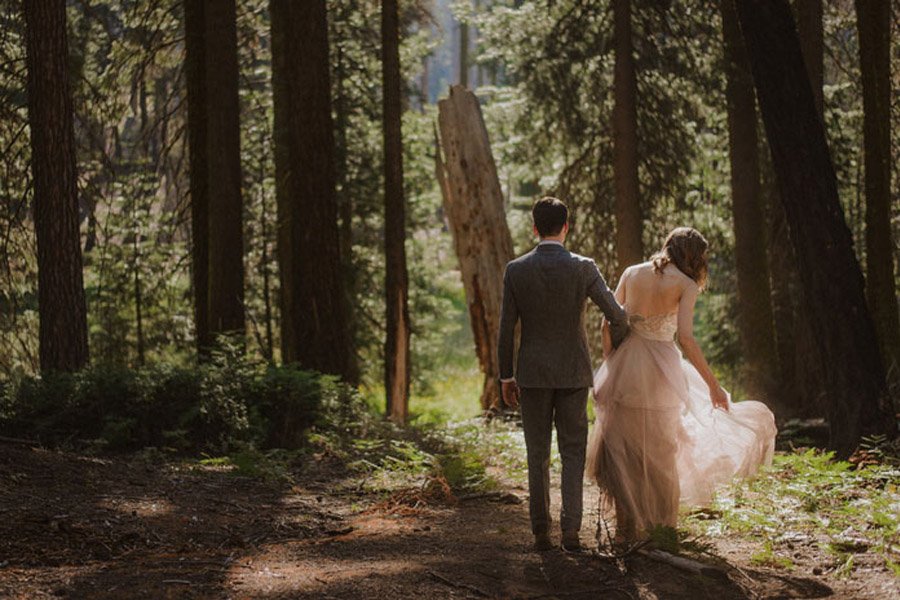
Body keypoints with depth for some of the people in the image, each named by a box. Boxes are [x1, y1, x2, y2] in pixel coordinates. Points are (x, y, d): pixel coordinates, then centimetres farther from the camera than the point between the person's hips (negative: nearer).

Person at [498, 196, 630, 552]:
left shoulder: (516, 271, -5)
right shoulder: (583, 269, -7)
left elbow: (506, 329, -2)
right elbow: (617, 316, -7)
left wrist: (506, 377, 7)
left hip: (532, 374, 1)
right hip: (574, 373, -1)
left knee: (537, 456, 9)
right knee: (573, 453, 7)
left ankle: (541, 532, 9)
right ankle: (570, 529, -3)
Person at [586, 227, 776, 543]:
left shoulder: (632, 273, 5)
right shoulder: (685, 285, -6)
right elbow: (685, 339, -16)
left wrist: (608, 370, 13)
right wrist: (713, 385, -12)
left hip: (624, 365, 3)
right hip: (660, 369, -3)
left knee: (621, 449, 13)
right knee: (659, 452, 12)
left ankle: (626, 527, 14)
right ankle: (659, 526, 22)